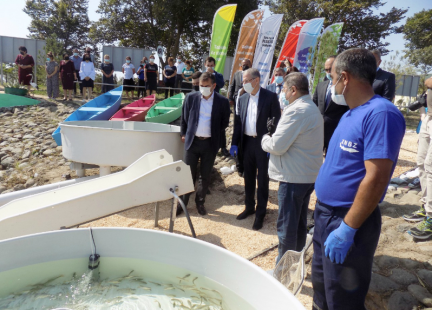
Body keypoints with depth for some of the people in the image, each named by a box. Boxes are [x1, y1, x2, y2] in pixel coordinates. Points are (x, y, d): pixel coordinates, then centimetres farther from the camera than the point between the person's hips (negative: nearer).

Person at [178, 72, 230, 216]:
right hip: (192, 141, 0)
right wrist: (184, 134, 11)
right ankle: (183, 202, 22)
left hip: (210, 144, 0)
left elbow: (224, 123, 7)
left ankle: (200, 202, 29)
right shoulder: (191, 98, -2)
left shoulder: (222, 101, -4)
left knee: (205, 176, 11)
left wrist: (214, 134, 7)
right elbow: (184, 119, 10)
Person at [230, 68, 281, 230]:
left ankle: (260, 213, 18)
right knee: (248, 178, 16)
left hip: (263, 143, -5)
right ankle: (249, 207, 33)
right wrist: (234, 143, 3)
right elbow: (238, 122, 9)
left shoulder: (270, 97, -7)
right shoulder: (242, 99, 7)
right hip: (246, 142, 5)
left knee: (262, 179, 5)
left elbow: (276, 121, -8)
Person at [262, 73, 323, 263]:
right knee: (299, 222, 19)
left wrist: (265, 139, -1)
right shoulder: (312, 108, 14)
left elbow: (277, 146, -21)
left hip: (293, 177, -10)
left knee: (286, 225, 1)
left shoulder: (296, 110, -19)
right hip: (308, 175, 10)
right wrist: (273, 138, 6)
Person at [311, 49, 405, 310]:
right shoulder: (350, 114, 9)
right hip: (325, 214, 9)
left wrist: (346, 229, -24)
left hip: (348, 222, -8)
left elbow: (376, 179, -26)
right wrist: (323, 211, 16)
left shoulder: (381, 114, -21)